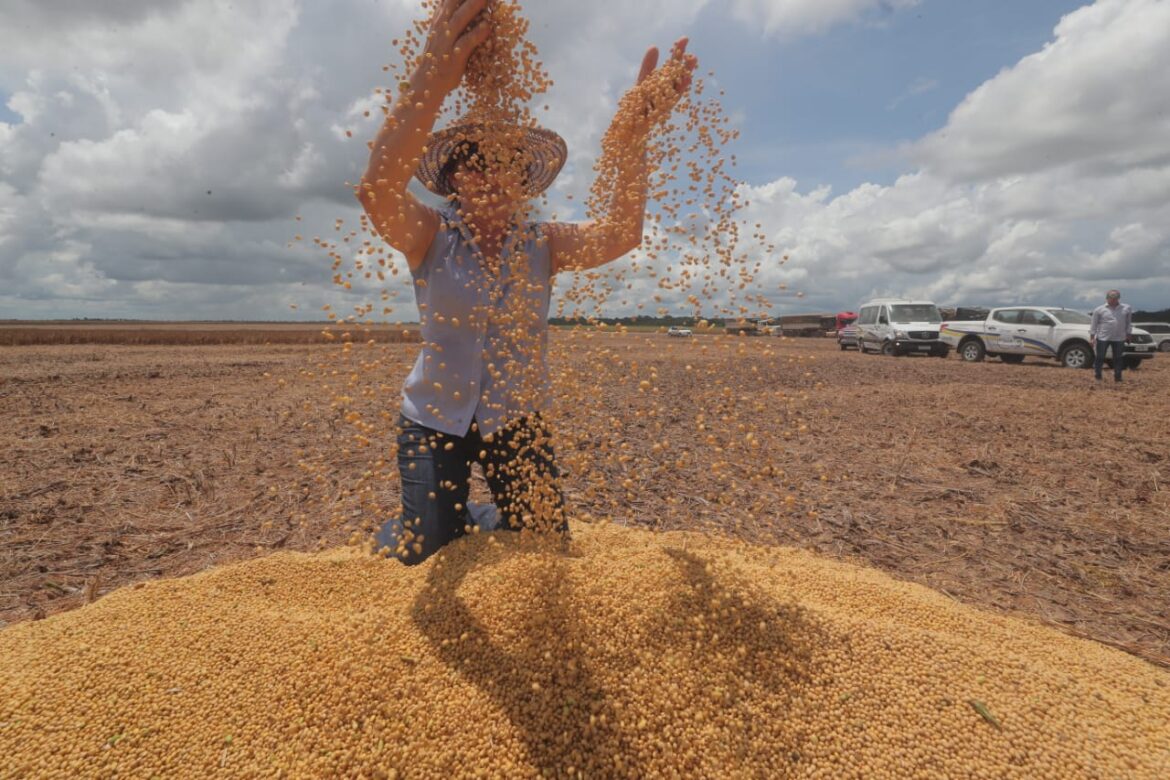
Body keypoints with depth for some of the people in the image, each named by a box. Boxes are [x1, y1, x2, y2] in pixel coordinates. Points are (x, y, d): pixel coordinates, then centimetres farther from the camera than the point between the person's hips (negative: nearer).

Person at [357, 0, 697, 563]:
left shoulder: (542, 245, -7)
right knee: (425, 549, -3)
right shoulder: (431, 237, -13)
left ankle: (479, 522, 40)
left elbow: (618, 236, -25)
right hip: (436, 419, -2)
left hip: (515, 418, 3)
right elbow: (377, 191, -36)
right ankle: (398, 531, 34)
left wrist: (632, 140, -41)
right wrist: (430, 83, -51)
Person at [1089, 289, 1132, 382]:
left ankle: (1117, 378, 15)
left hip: (1119, 338, 2)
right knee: (1100, 358, 0)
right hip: (1102, 338, -2)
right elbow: (1094, 324, 2)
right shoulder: (1099, 310, -1)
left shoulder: (1126, 308, 5)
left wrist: (1128, 334, 11)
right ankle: (1097, 377, 11)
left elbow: (1129, 323, 13)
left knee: (1118, 359, 6)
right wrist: (1092, 337, -2)